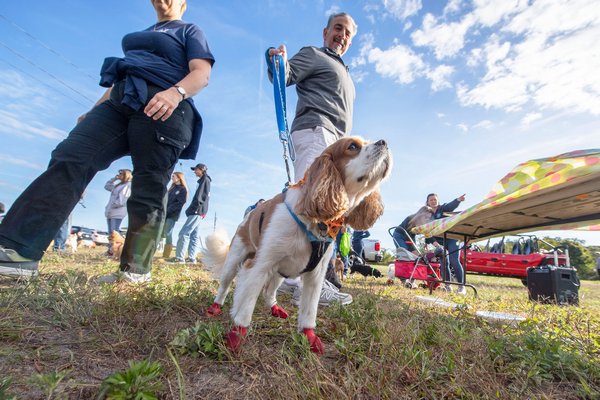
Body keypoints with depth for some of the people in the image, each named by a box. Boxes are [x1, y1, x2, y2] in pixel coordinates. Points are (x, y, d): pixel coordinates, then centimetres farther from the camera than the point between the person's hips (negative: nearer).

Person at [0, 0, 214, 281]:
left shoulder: (190, 32, 17)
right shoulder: (139, 35, 36)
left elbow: (202, 74, -2)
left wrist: (176, 92, -24)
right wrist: (93, 112, 25)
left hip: (161, 108, -6)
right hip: (120, 102, 6)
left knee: (148, 189, -12)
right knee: (69, 159, -13)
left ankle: (136, 271, -8)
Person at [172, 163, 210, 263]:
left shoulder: (205, 180, -4)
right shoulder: (203, 181, 23)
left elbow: (199, 196, -16)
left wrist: (194, 208, -21)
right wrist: (191, 209, 15)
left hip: (197, 211, -10)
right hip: (198, 212, 10)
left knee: (184, 233, -14)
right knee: (194, 235, 6)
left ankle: (179, 257, -15)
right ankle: (191, 257, 6)